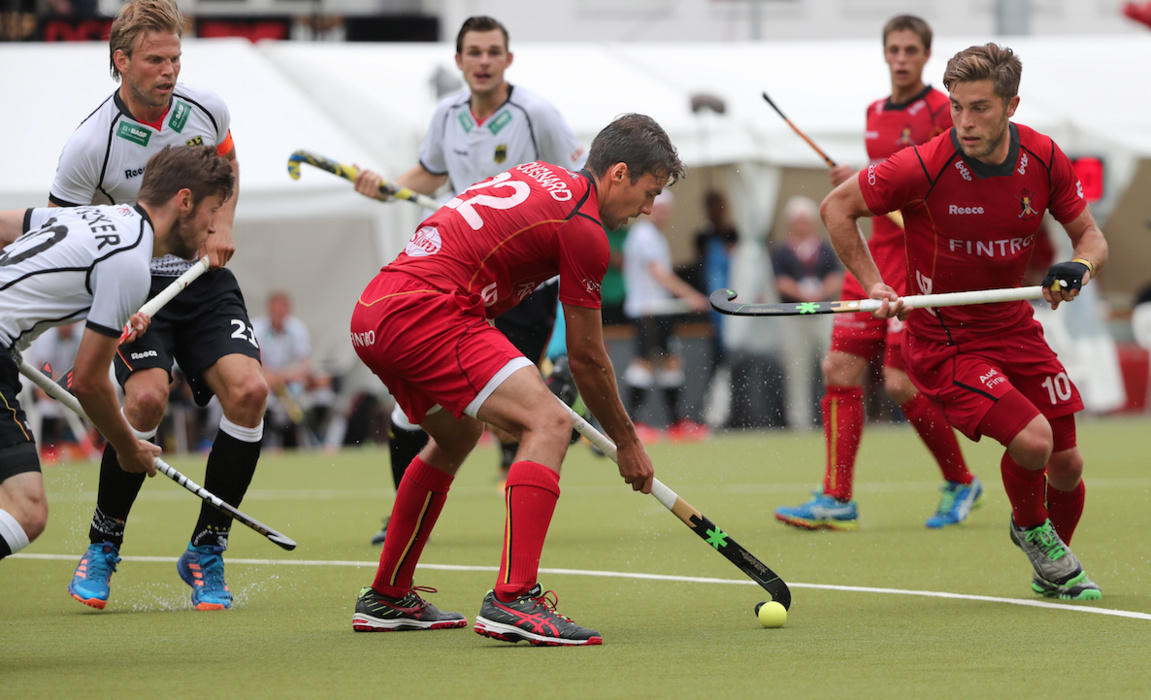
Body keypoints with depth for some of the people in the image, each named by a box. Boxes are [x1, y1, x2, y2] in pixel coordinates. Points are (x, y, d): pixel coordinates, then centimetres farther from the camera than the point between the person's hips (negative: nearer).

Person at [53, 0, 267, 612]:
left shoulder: (205, 110, -4)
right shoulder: (89, 147, -18)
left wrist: (222, 224, 1)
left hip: (204, 280, 4)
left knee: (248, 389, -19)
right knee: (147, 396, -29)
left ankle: (205, 554, -4)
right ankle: (102, 546, -6)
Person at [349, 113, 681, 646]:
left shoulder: (539, 176, 21)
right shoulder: (583, 228, -5)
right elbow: (586, 360, 1)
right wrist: (627, 442, 15)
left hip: (370, 314, 10)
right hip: (425, 314, -10)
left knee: (459, 434, 31)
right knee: (548, 423, -17)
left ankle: (386, 598, 39)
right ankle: (512, 598, -30)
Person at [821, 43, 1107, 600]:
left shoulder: (1044, 159, -9)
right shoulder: (925, 167, -22)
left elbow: (1088, 235, 4)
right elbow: (837, 208, -9)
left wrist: (1080, 268, -18)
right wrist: (873, 285, -15)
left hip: (1013, 326, 5)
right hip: (942, 340, -5)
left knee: (1066, 464, 5)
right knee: (1030, 439, -23)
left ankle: (1054, 572, 35)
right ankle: (1031, 528, 11)